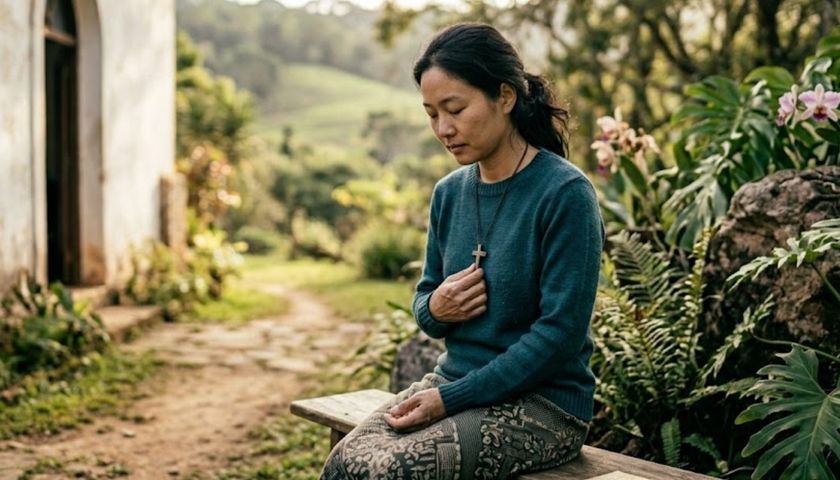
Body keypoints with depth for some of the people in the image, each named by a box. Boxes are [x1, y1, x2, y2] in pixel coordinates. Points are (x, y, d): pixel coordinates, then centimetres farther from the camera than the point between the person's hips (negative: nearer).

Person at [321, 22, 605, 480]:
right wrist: (435, 309, -9)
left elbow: (560, 333, -18)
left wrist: (451, 399, -18)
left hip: (541, 403, -5)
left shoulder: (564, 194, -14)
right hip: (454, 380, 5)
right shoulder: (449, 193, 6)